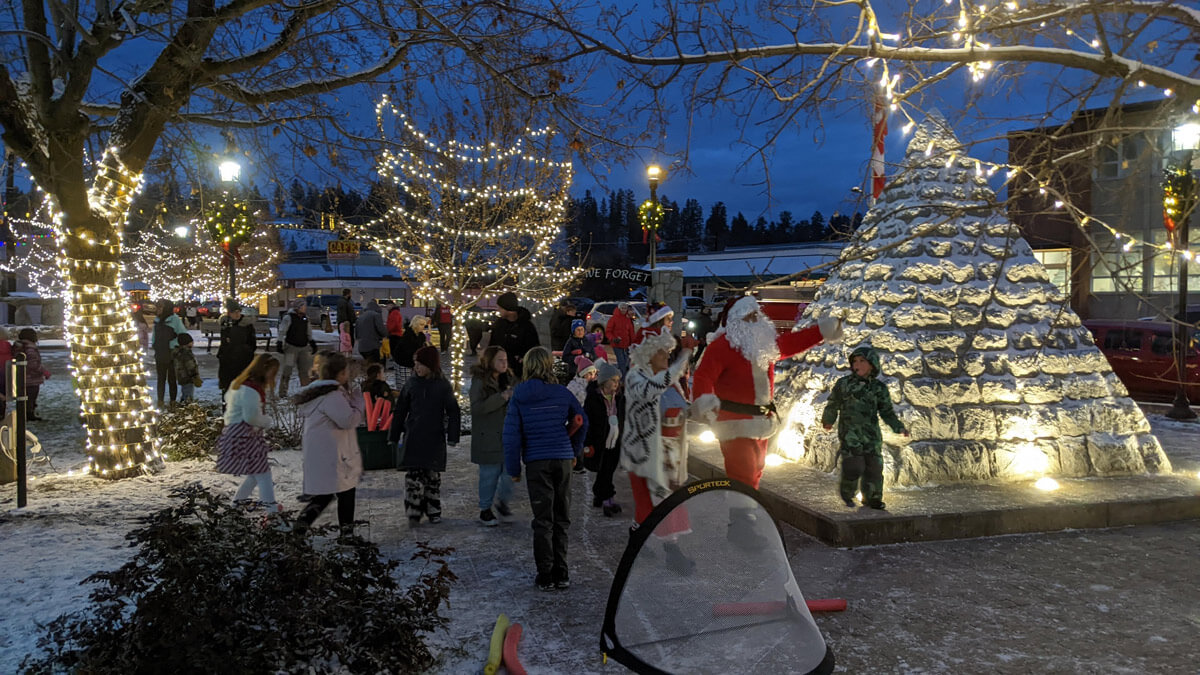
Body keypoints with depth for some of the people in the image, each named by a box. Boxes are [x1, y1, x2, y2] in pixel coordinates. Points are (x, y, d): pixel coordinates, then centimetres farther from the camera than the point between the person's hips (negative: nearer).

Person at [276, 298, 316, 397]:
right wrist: (279, 343, -13)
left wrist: (312, 342, 22)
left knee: (305, 370, 8)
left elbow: (309, 332, 23)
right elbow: (282, 331, -7)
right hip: (291, 347, -6)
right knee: (286, 370, -7)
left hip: (304, 348, 6)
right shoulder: (288, 317, -6)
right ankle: (283, 393, 0)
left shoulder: (305, 318, 12)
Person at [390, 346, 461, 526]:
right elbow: (400, 411, 8)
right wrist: (394, 436, 8)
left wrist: (452, 436, -5)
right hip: (412, 439, 0)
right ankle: (413, 513, 0)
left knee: (433, 476, 8)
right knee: (413, 476, -7)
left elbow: (453, 412, 3)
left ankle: (433, 511, 19)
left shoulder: (443, 385, 0)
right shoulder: (412, 383, 3)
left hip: (435, 439, 0)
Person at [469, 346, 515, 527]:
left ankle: (502, 500, 26)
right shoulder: (479, 382, -9)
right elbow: (476, 407, -21)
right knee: (489, 474, 1)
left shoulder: (507, 380, 12)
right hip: (488, 438, -6)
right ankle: (485, 510, 17)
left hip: (507, 435, 6)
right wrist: (501, 397, -26)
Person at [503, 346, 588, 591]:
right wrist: (575, 451, 22)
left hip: (536, 462, -2)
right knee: (561, 518, 12)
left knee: (543, 521, 5)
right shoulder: (562, 393, 1)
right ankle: (561, 574, 15)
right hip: (562, 460, 2)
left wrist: (513, 468, 4)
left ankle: (546, 576, 7)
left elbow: (512, 434, -3)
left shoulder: (519, 396, -3)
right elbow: (582, 421, 10)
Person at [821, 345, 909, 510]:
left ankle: (871, 498, 23)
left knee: (874, 466, 3)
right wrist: (827, 421, 26)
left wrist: (899, 428, -7)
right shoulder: (843, 383, -1)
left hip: (871, 434, 3)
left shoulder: (879, 388, 3)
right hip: (850, 433, -3)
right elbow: (832, 405, 13)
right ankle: (846, 492, 17)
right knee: (854, 467, -10)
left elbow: (887, 412, 7)